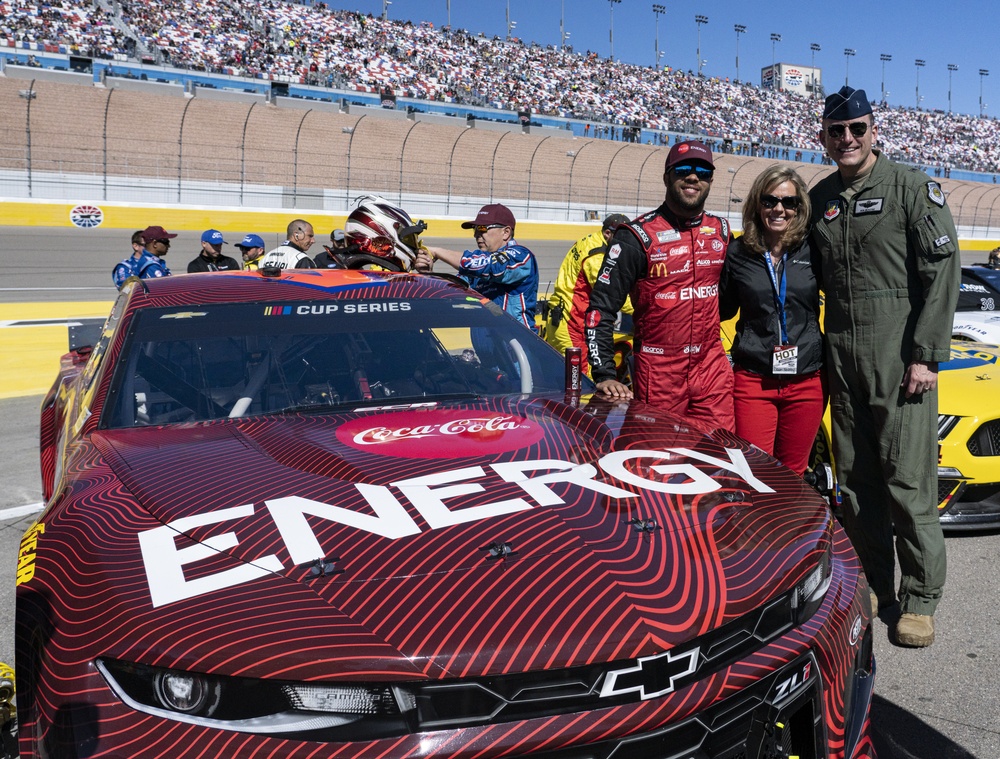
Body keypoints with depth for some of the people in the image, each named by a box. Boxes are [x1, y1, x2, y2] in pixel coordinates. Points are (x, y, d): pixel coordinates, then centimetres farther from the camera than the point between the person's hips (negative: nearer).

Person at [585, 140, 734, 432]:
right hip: (658, 371, -4)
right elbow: (601, 308, -10)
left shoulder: (721, 230, 9)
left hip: (712, 367, 5)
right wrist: (604, 375, -16)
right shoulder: (637, 236, -7)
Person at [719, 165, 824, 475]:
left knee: (792, 475, 12)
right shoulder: (737, 253, 1)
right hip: (752, 380, -1)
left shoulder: (813, 250, 0)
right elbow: (722, 308, 13)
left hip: (806, 380, 1)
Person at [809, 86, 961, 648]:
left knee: (909, 482, -3)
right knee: (856, 480, 10)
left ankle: (920, 599, 10)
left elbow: (943, 270, -8)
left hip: (900, 358, -5)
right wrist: (823, 348, 12)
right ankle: (874, 585, 23)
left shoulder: (912, 187, -3)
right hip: (842, 357, 5)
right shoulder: (821, 198, 14)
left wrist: (927, 354, -14)